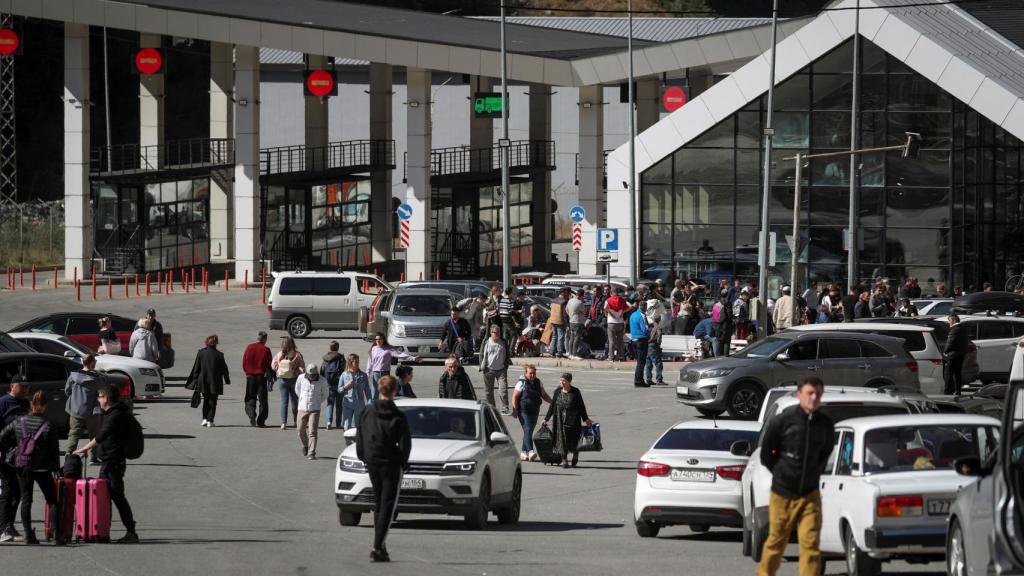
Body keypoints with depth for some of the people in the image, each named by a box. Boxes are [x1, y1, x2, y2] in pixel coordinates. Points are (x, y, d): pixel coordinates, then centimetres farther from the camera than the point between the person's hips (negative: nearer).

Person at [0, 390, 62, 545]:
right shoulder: (48, 425, -12)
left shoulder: (19, 422, -4)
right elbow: (54, 449, -8)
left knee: (26, 499, 11)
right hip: (42, 468, -2)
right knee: (52, 501, 5)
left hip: (22, 467, 2)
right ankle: (58, 535, -2)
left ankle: (28, 534, 5)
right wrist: (56, 468, 3)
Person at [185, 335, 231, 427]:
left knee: (206, 400, 17)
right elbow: (224, 369, -2)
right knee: (212, 401, 5)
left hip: (203, 381, 2)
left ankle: (205, 419, 8)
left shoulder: (201, 353, -3)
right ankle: (210, 421, 0)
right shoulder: (219, 355, -9)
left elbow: (196, 368, 1)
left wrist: (194, 381, 7)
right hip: (215, 382, -2)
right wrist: (227, 380, 10)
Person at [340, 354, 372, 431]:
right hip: (347, 404, -1)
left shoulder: (363, 375, 3)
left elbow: (367, 391, 5)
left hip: (359, 405, 1)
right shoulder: (344, 375, 2)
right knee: (347, 427, -5)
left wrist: (370, 403, -3)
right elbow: (339, 390, 7)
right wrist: (346, 387, -13)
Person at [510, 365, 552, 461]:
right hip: (524, 411, -6)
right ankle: (530, 451, -26)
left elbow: (544, 395, 21)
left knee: (529, 431, 10)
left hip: (535, 412, 6)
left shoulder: (538, 382, 12)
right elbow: (514, 397, -10)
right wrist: (514, 410, -18)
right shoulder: (521, 383, -7)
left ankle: (523, 452, 19)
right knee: (527, 431, -16)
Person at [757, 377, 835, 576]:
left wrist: (814, 474, 10)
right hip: (783, 494, -2)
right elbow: (766, 454, 2)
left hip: (810, 494, 2)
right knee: (775, 542, 8)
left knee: (810, 543, -7)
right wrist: (782, 474, 4)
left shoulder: (825, 425, 1)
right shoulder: (783, 420, -9)